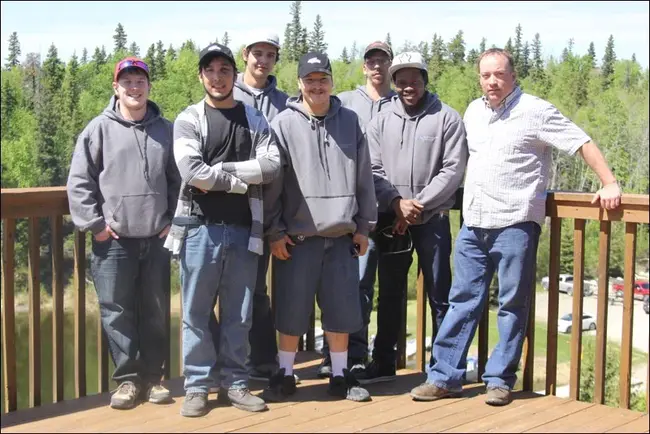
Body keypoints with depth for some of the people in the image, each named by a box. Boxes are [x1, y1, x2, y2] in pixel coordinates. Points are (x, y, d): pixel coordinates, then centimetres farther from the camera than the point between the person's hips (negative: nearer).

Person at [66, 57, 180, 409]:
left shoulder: (166, 130, 6)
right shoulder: (99, 129, 0)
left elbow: (179, 180, 11)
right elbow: (79, 182, -2)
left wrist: (173, 219, 3)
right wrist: (95, 224, -7)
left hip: (157, 239, 2)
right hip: (113, 240, -2)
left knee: (156, 311, 8)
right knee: (116, 311, 1)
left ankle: (152, 376, 21)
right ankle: (127, 378, 12)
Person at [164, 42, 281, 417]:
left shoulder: (254, 119, 10)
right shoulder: (189, 120, 2)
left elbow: (272, 165, -7)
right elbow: (192, 171, -13)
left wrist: (218, 169, -12)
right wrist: (242, 182, -8)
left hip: (244, 229, 2)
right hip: (201, 227, -2)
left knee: (239, 313, 8)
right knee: (197, 312, 3)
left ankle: (235, 382, 18)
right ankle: (197, 386, 13)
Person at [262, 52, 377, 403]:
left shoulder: (349, 121, 8)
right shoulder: (284, 124, -1)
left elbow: (364, 178, 10)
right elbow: (270, 181, -3)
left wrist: (364, 226, 7)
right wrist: (274, 232, -7)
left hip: (341, 235, 2)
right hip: (297, 236, -2)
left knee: (342, 310, 8)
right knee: (291, 311, 4)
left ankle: (340, 376, 21)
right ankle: (285, 376, 19)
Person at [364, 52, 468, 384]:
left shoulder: (446, 118, -2)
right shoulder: (382, 121, 7)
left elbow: (453, 169, -8)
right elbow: (372, 170, 2)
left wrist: (419, 204, -13)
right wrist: (397, 202, -13)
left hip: (432, 219, -3)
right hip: (390, 218, 3)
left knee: (439, 294, 0)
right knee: (389, 292, 12)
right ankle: (383, 362, 23)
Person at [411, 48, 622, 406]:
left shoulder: (535, 111, -5)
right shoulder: (474, 112, 13)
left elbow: (583, 144, -6)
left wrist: (609, 184, -13)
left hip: (515, 225, -5)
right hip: (473, 224, 6)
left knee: (512, 306, 3)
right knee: (462, 302, 7)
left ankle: (500, 380, 12)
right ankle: (444, 377, 11)